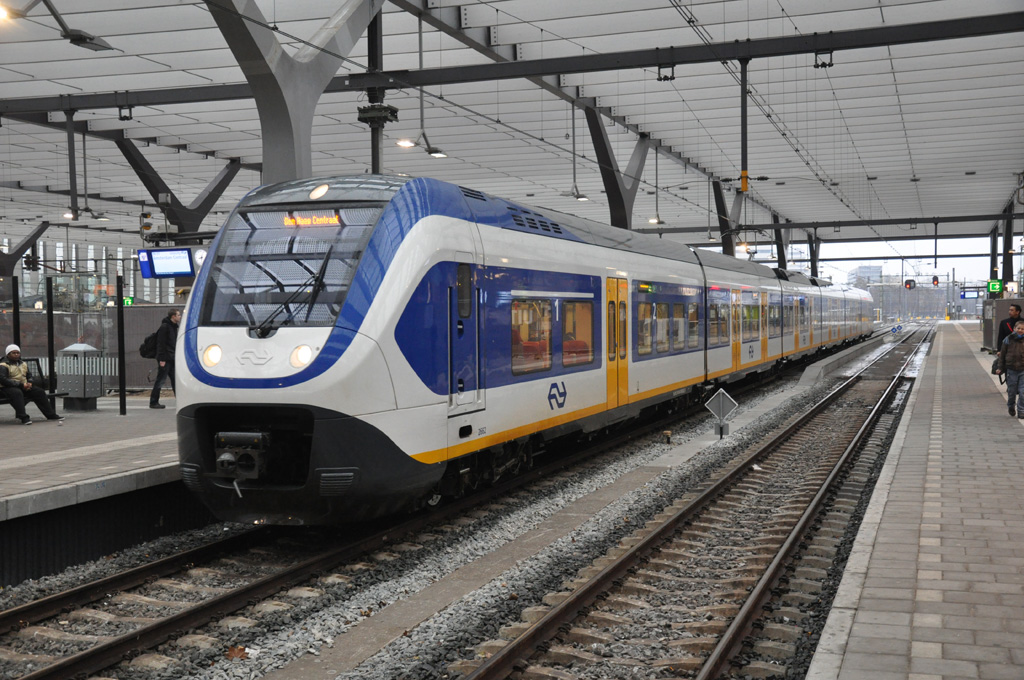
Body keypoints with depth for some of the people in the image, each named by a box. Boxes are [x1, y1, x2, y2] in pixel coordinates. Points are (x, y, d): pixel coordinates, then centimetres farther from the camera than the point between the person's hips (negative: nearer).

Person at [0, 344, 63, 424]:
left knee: (39, 391, -10)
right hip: (8, 387, -7)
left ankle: (51, 415, -5)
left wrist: (30, 383, -3)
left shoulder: (23, 364, 19)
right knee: (17, 393, -39)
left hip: (24, 386, 7)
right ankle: (23, 418, -42)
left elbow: (30, 376, 24)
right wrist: (20, 384, -22)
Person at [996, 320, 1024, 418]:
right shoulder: (1008, 340, 0)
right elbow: (1002, 354, 5)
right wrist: (1000, 368, 3)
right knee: (1011, 391, 10)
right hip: (1011, 370, 0)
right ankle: (1011, 407, 34)